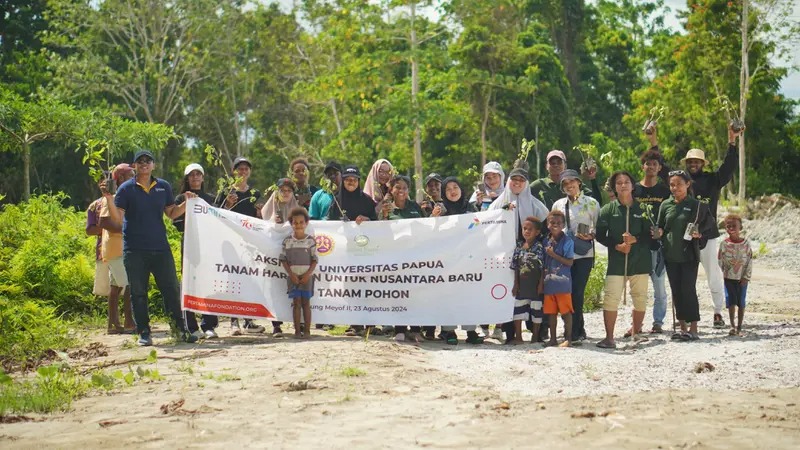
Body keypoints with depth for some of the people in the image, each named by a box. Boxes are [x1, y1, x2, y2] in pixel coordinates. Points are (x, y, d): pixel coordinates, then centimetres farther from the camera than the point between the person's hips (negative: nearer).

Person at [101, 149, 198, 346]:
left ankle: (181, 328, 10)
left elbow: (171, 213, 15)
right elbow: (117, 219, -5)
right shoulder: (126, 188, 0)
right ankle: (143, 332, 11)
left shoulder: (164, 187, 9)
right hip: (134, 250, -2)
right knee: (138, 293, 3)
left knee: (171, 288, 2)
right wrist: (109, 199, -18)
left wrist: (187, 203, -1)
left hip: (161, 248, 2)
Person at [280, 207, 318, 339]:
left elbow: (314, 260, 0)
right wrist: (291, 274, -9)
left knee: (306, 303, 2)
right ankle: (297, 331, 3)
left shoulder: (310, 241, -1)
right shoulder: (287, 241, 1)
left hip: (307, 277, 0)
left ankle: (307, 331, 6)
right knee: (296, 303, 0)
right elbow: (283, 260, 1)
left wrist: (308, 274, -12)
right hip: (293, 276, 0)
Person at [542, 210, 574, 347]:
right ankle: (553, 339, 18)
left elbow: (569, 262, -11)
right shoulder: (546, 242, 10)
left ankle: (568, 338, 6)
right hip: (549, 282, 5)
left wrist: (553, 254, -16)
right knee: (551, 312, 10)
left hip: (562, 282, -5)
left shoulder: (567, 241, -6)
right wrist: (544, 270, 3)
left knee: (566, 311, 0)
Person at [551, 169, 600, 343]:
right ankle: (578, 330, 16)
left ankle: (573, 333, -3)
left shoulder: (591, 203, 4)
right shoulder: (558, 205, 13)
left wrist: (591, 235, -13)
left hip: (583, 254, -3)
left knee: (577, 293, -10)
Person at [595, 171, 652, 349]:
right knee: (610, 298, -10)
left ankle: (636, 333, 25)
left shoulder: (642, 209, 5)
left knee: (640, 298, 6)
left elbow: (650, 234, 3)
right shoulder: (608, 210, 5)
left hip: (640, 261, 1)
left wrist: (635, 239, -14)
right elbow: (600, 235, 2)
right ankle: (609, 338, -8)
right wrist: (617, 246, -11)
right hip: (616, 261, -1)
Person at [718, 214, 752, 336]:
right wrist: (720, 274, -2)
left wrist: (746, 277, -7)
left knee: (741, 302, 4)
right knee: (731, 300, -7)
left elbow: (750, 261, -2)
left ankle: (739, 327, 10)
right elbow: (720, 262, 2)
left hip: (742, 278, 0)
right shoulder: (724, 244, -3)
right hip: (728, 277, 0)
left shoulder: (746, 243, -4)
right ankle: (732, 326, -1)